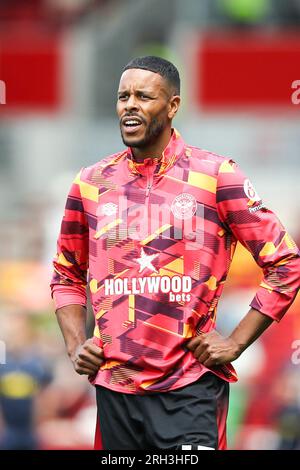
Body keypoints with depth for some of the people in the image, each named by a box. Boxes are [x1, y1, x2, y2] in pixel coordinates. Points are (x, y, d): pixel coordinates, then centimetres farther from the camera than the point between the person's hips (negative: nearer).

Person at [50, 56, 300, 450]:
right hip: (114, 387, 4)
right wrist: (75, 344, 7)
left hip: (190, 389, -4)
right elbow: (67, 275, 22)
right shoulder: (91, 183, 8)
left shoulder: (216, 176, -3)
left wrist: (236, 342, -6)